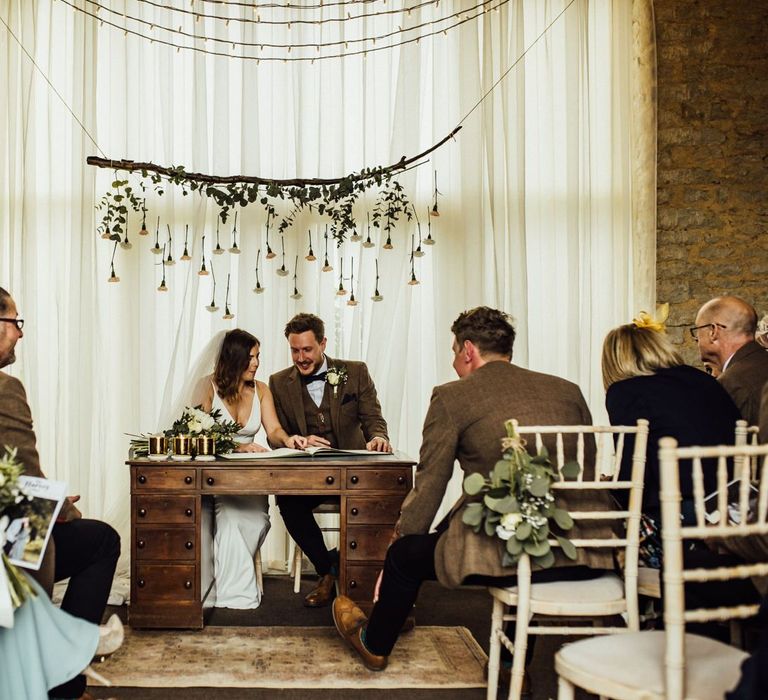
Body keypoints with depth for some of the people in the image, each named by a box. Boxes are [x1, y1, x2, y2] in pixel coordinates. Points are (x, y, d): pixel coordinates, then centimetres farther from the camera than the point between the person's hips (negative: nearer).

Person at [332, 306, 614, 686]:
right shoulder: (569, 391, 14)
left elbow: (428, 486, 6)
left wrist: (402, 537, 23)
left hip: (506, 553, -5)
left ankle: (374, 644, 49)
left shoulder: (451, 397, 1)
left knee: (405, 553, 21)